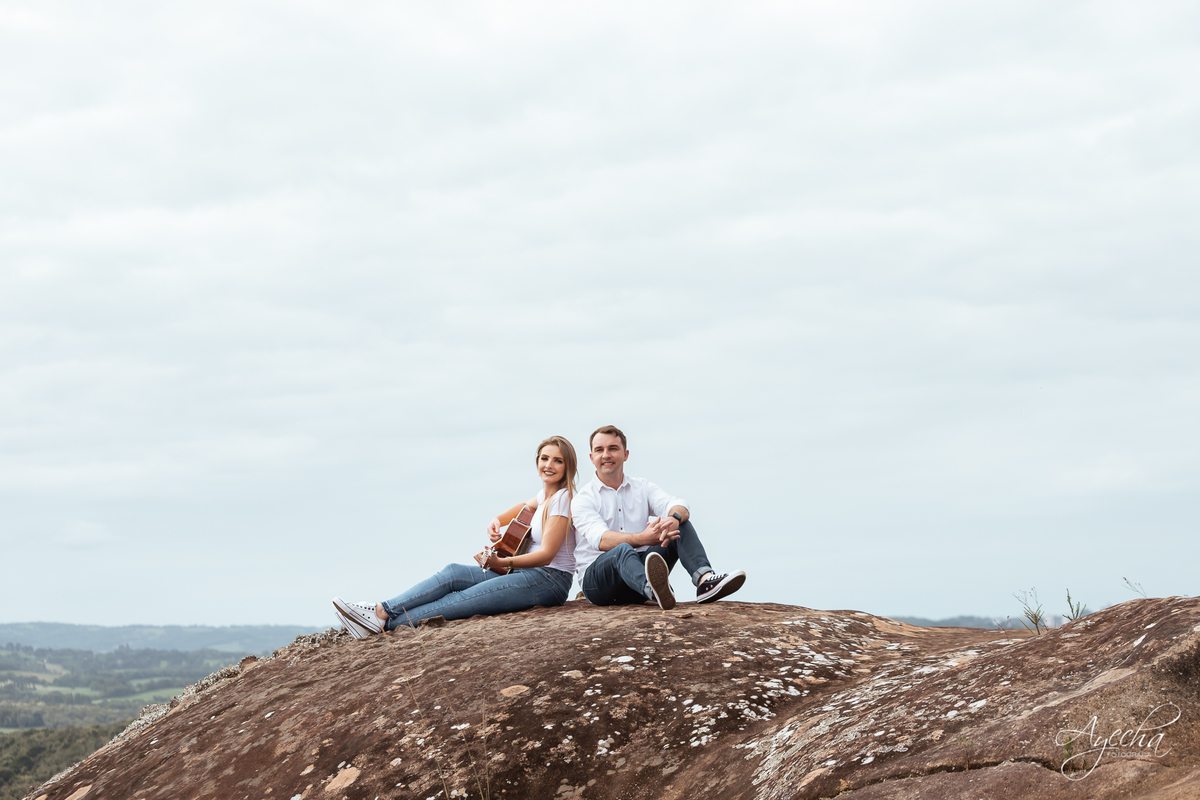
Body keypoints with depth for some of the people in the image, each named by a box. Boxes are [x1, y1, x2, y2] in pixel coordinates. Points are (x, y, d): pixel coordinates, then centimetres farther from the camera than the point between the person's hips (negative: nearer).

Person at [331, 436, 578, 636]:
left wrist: (501, 563, -30)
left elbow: (546, 554, -20)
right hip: (525, 573, 8)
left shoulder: (563, 498, -12)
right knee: (454, 572, -7)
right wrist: (496, 520, 19)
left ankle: (385, 622, -23)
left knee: (464, 600, -17)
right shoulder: (545, 495, 16)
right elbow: (526, 506, 40)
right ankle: (381, 611, -16)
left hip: (549, 580, -8)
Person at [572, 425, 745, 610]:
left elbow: (678, 505, -6)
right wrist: (642, 538, -38)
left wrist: (674, 517, -33)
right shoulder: (583, 499, 0)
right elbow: (601, 540, -20)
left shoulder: (643, 488, 14)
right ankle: (655, 590, -72)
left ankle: (704, 579, -38)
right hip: (595, 579, -5)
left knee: (680, 524, -11)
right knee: (622, 550, -37)